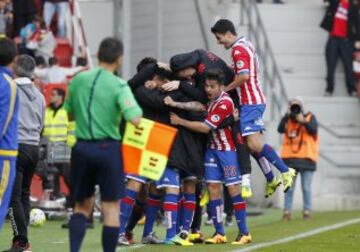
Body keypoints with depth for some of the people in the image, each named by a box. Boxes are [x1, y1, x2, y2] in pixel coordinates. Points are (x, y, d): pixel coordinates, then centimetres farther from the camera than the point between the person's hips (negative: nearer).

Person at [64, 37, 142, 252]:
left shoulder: (78, 80, 4)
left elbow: (69, 113, 16)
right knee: (111, 207, 4)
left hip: (82, 147, 4)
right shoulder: (119, 86, -10)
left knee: (82, 204, 14)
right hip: (108, 148, -4)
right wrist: (138, 111, 0)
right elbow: (135, 119, -20)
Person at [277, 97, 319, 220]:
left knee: (306, 187, 0)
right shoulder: (288, 119, 10)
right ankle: (287, 211, 3)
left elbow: (313, 130, -11)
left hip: (306, 157, -2)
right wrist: (287, 116, -11)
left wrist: (303, 121, -20)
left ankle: (307, 211, 5)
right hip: (290, 158, 2)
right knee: (289, 187, 2)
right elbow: (280, 129, -6)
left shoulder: (310, 117, 5)